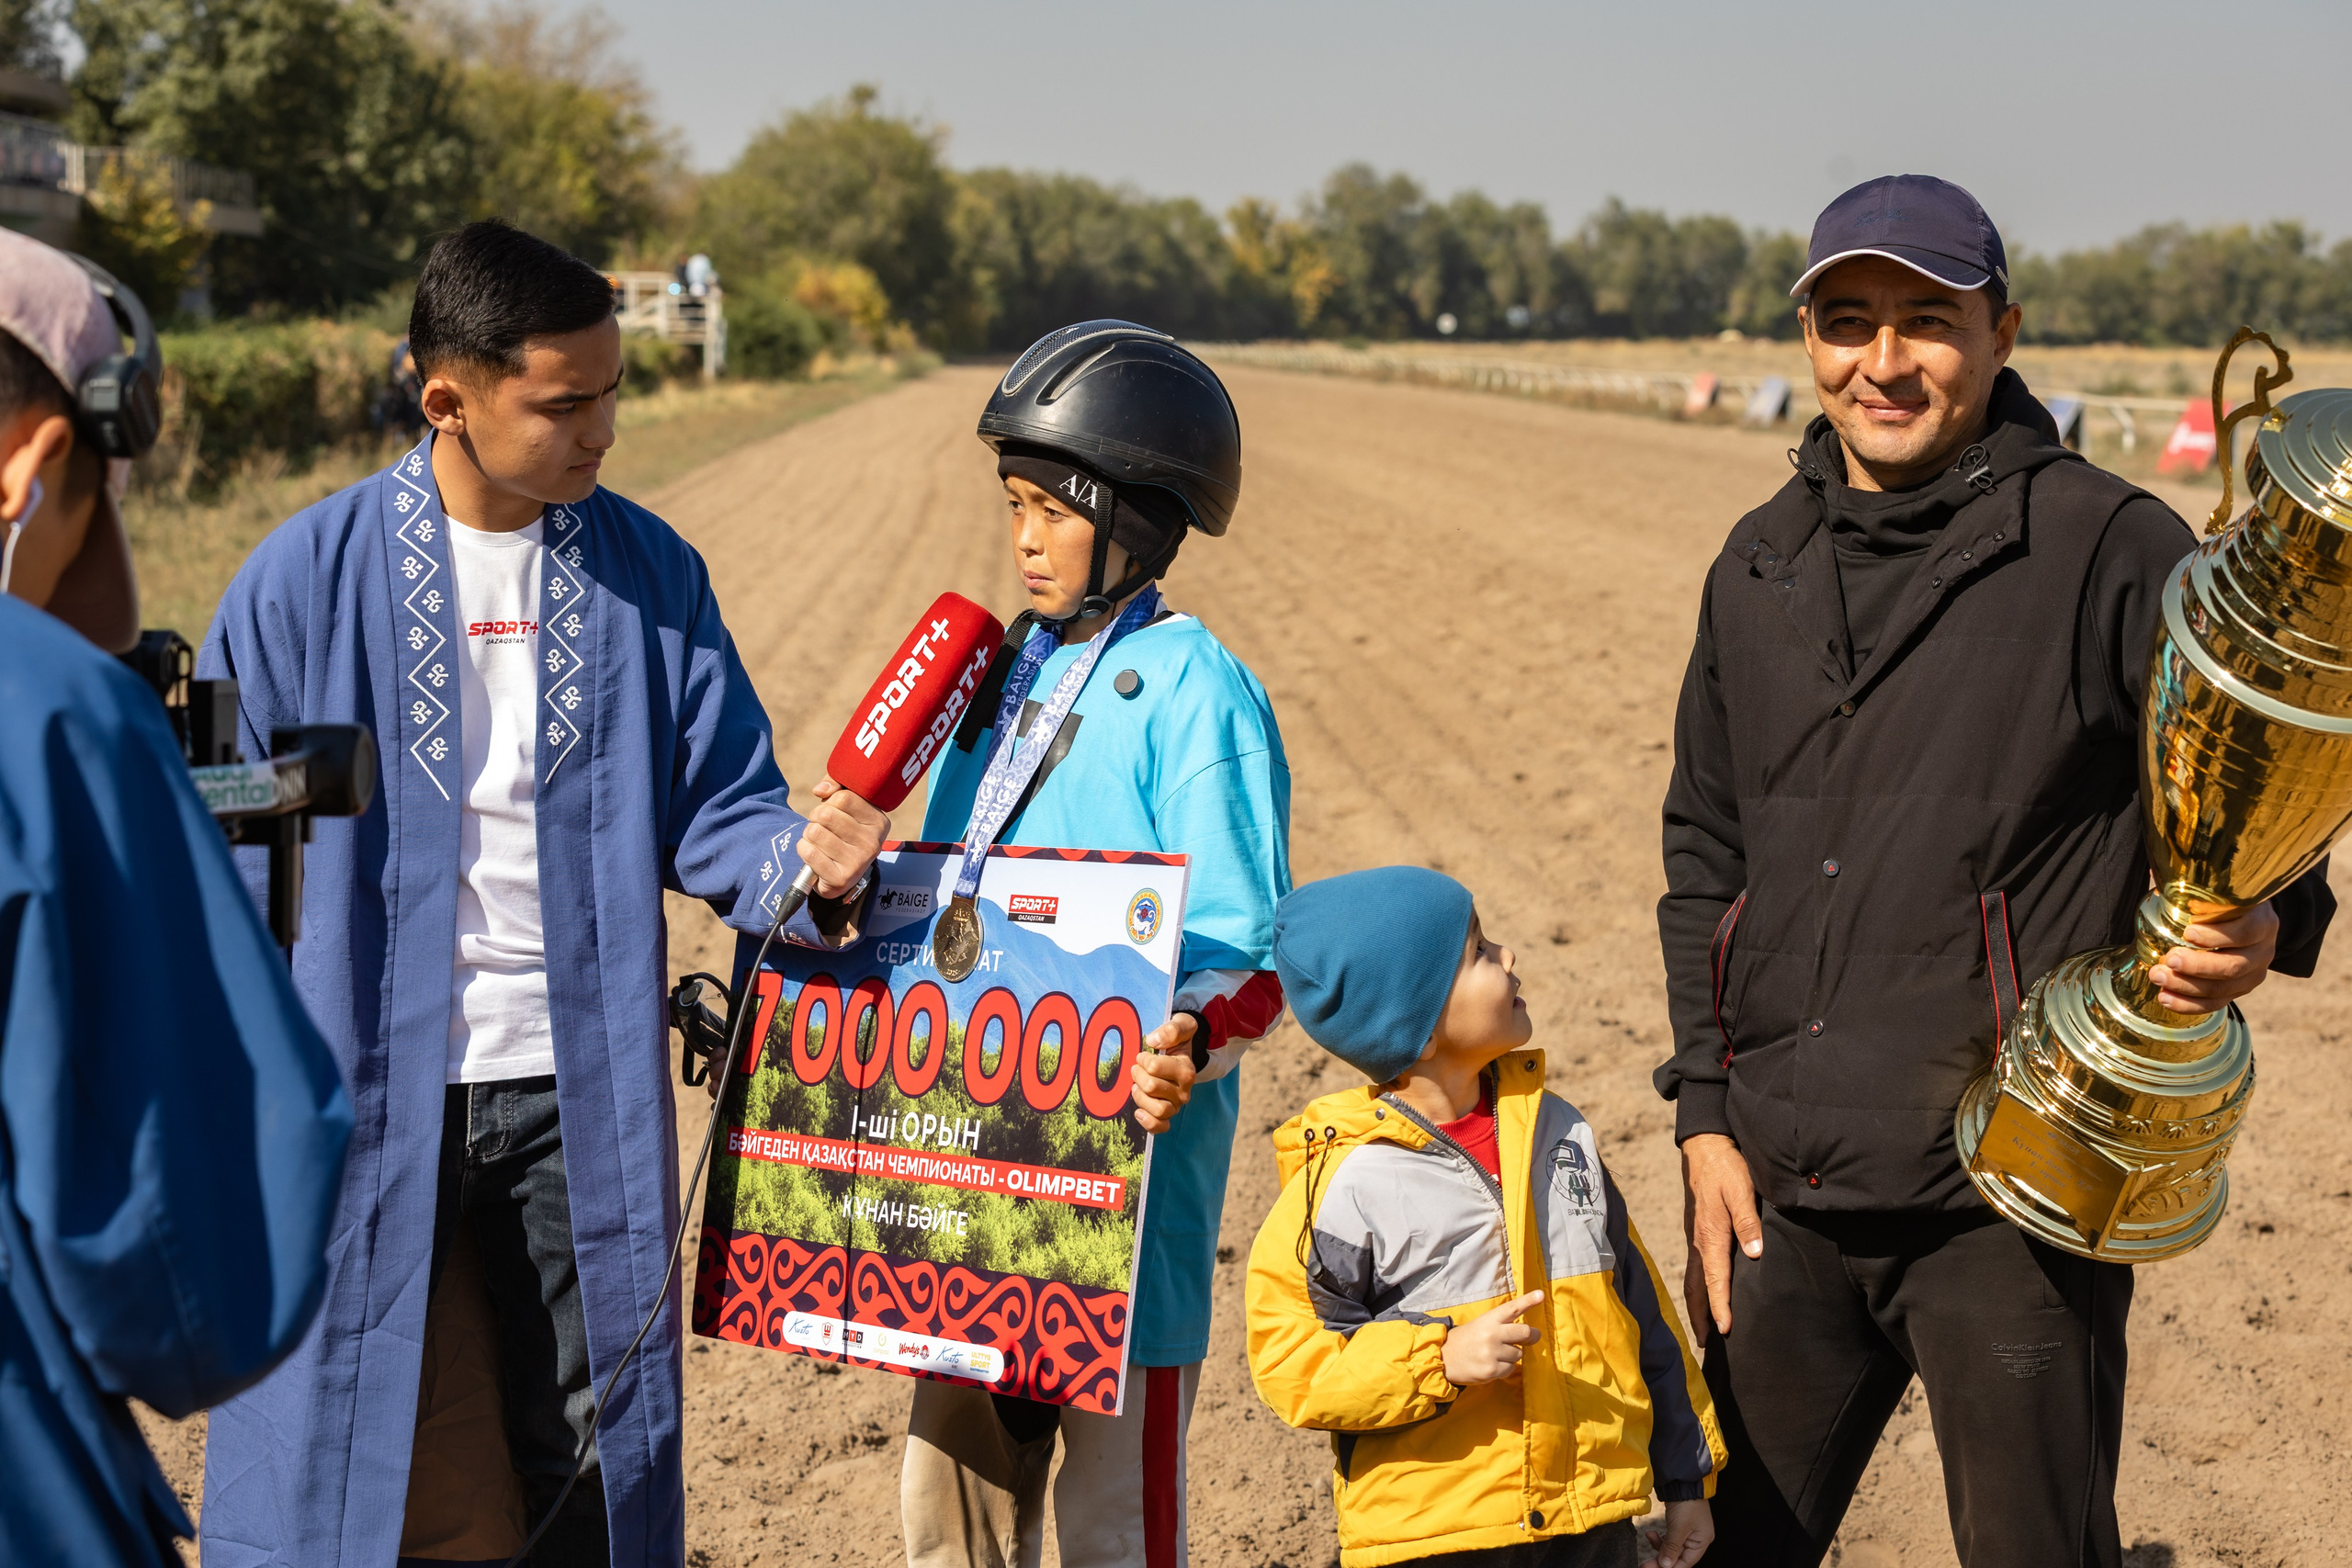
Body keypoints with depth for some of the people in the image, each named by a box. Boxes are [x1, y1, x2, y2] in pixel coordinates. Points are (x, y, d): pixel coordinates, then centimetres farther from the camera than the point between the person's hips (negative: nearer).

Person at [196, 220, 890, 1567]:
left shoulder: (651, 571, 3)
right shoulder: (308, 577, -4)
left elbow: (715, 805, 3)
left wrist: (803, 863, -19)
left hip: (581, 1092, 2)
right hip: (364, 1091, -2)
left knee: (591, 1456, 11)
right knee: (327, 1448, 6)